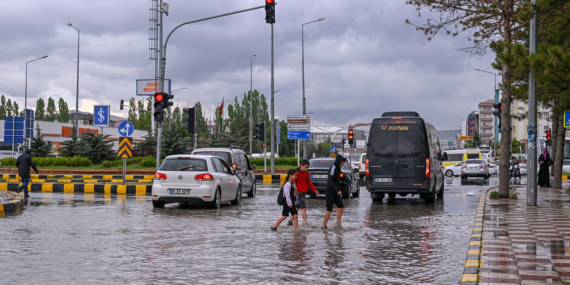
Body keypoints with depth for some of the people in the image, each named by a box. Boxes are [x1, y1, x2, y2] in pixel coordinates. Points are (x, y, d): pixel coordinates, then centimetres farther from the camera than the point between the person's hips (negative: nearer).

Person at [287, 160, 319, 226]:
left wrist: (314, 190, 11)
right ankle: (305, 222, -15)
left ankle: (290, 221, 24)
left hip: (303, 193, 8)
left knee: (297, 208, 14)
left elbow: (309, 183, 18)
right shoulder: (297, 173, -13)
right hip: (298, 192, -8)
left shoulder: (307, 173, 10)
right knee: (303, 207, -14)